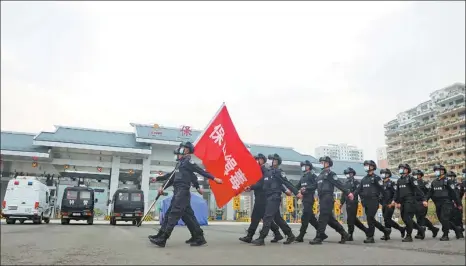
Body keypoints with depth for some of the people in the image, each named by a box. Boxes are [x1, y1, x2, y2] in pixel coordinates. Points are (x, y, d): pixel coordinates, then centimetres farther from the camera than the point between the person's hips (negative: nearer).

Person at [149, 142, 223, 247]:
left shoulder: (188, 161, -4)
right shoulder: (180, 162, 22)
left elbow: (201, 171, -10)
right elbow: (173, 178, 26)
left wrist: (214, 178, -14)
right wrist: (163, 188, 22)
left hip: (183, 192, -9)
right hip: (179, 192, 9)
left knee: (174, 214, -11)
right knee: (188, 216, 8)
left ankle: (162, 239, -12)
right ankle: (199, 238, 11)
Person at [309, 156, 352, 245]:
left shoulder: (330, 173, -2)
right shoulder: (320, 175, 23)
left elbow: (339, 184, -10)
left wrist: (348, 193, -17)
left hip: (328, 199, -9)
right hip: (322, 199, 9)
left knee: (323, 217, -10)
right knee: (330, 219, 10)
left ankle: (319, 238, -8)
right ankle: (344, 234, 20)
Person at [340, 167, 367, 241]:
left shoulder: (355, 182, -5)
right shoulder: (346, 183, 16)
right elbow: (343, 194, 19)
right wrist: (341, 202, 14)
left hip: (353, 203, -8)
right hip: (348, 203, 8)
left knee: (350, 219, -7)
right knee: (354, 219, 13)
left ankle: (350, 235, -1)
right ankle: (365, 230, 27)